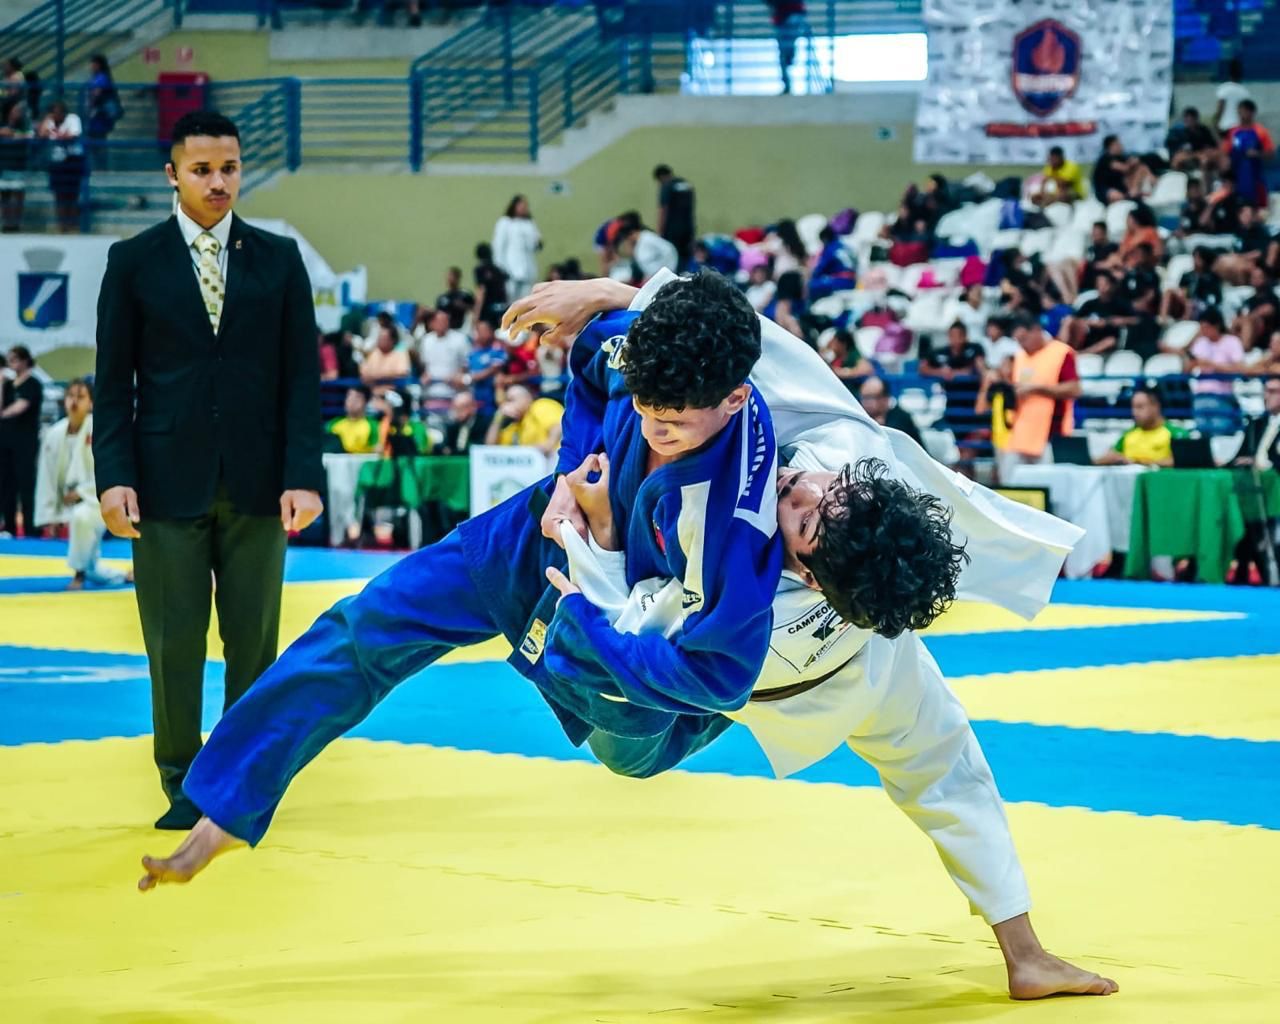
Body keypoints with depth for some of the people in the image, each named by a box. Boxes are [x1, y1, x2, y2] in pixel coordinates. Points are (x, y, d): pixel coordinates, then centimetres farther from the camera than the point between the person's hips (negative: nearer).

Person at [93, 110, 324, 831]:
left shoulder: (279, 259, 6)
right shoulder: (133, 261, 4)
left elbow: (302, 375, 3)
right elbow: (113, 380, 3)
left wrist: (303, 475, -6)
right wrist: (114, 475, -7)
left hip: (257, 484, 1)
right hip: (168, 482, -1)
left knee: (254, 640, 4)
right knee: (174, 642, 0)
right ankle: (183, 782, 11)